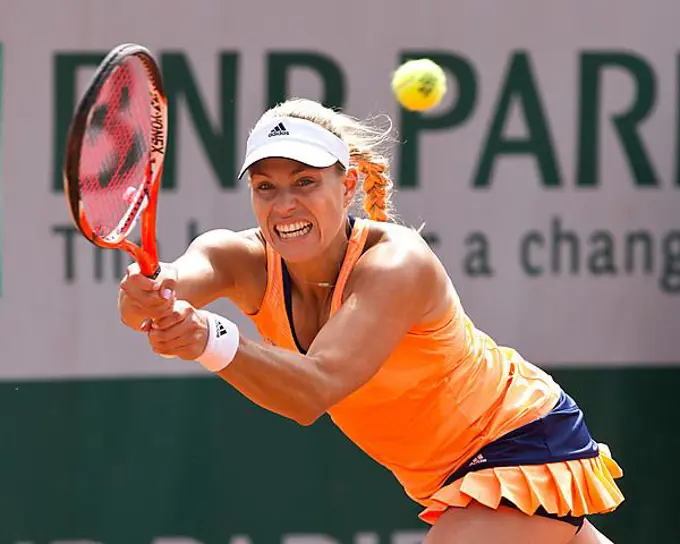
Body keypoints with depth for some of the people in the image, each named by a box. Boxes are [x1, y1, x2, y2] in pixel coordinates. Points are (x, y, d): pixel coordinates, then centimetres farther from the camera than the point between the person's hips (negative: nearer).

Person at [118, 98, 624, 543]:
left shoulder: (397, 264, -32)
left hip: (527, 439, -7)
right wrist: (147, 296, -63)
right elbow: (182, 277, -39)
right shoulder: (246, 259, -15)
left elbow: (316, 390, -47)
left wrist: (212, 341, -64)